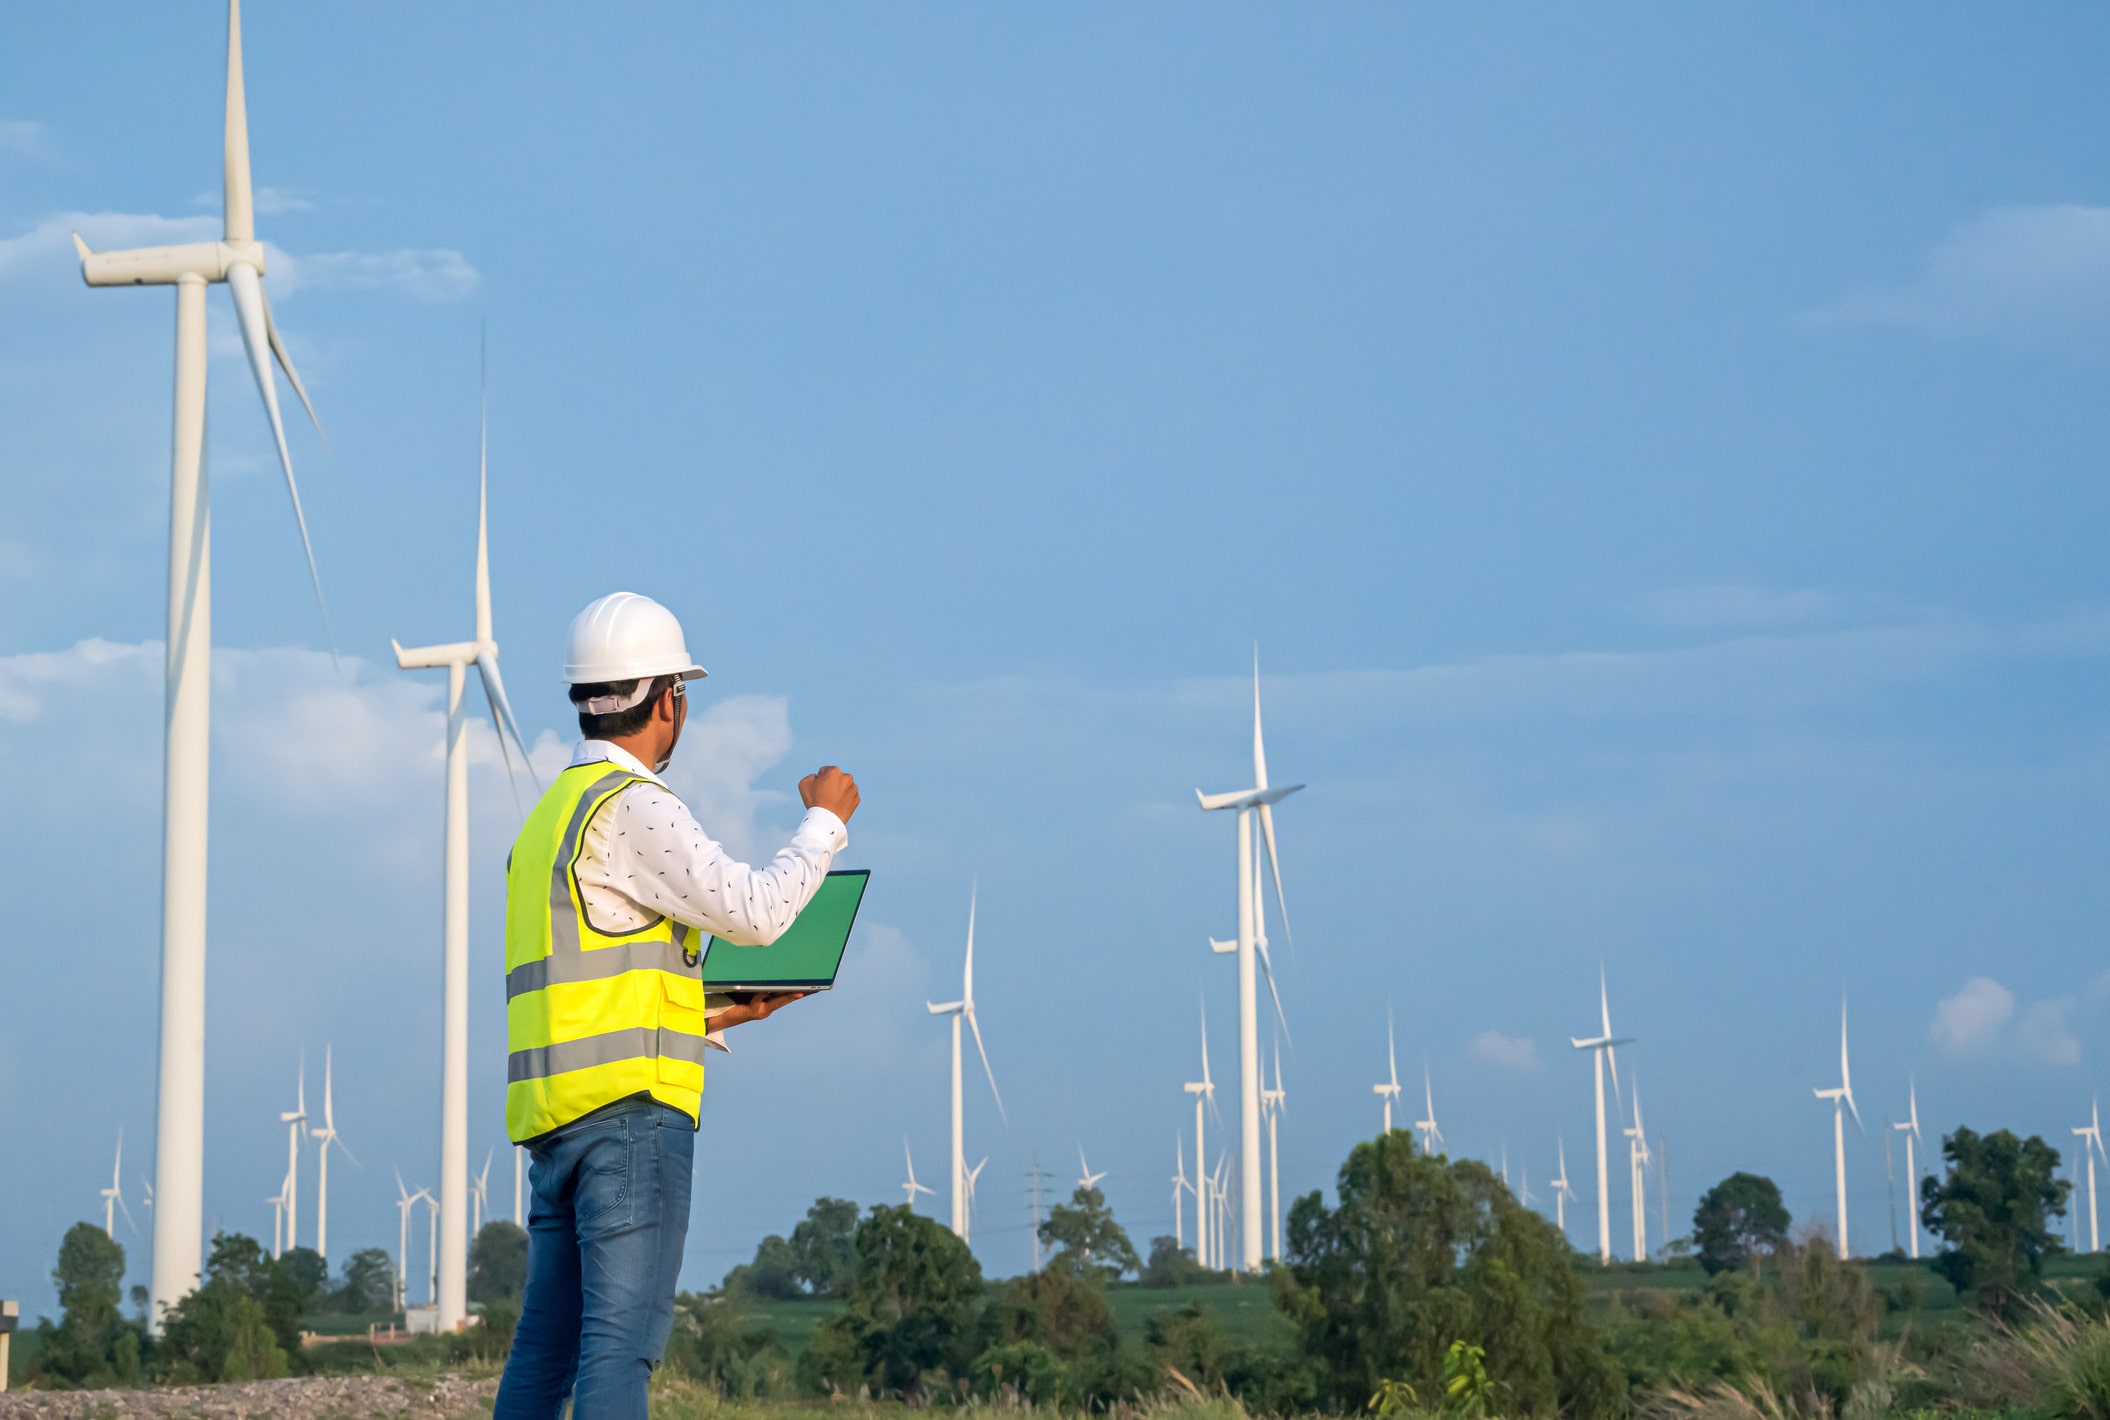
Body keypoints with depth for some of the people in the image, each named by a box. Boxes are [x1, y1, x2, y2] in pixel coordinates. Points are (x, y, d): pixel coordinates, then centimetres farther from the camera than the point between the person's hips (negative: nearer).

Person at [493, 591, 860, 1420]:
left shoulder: (548, 819, 22)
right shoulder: (631, 805, -7)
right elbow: (754, 913, -12)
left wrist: (716, 1016, 24)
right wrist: (825, 821, 3)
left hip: (553, 1115, 9)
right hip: (631, 1105, -9)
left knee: (547, 1342, 7)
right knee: (624, 1330, -13)